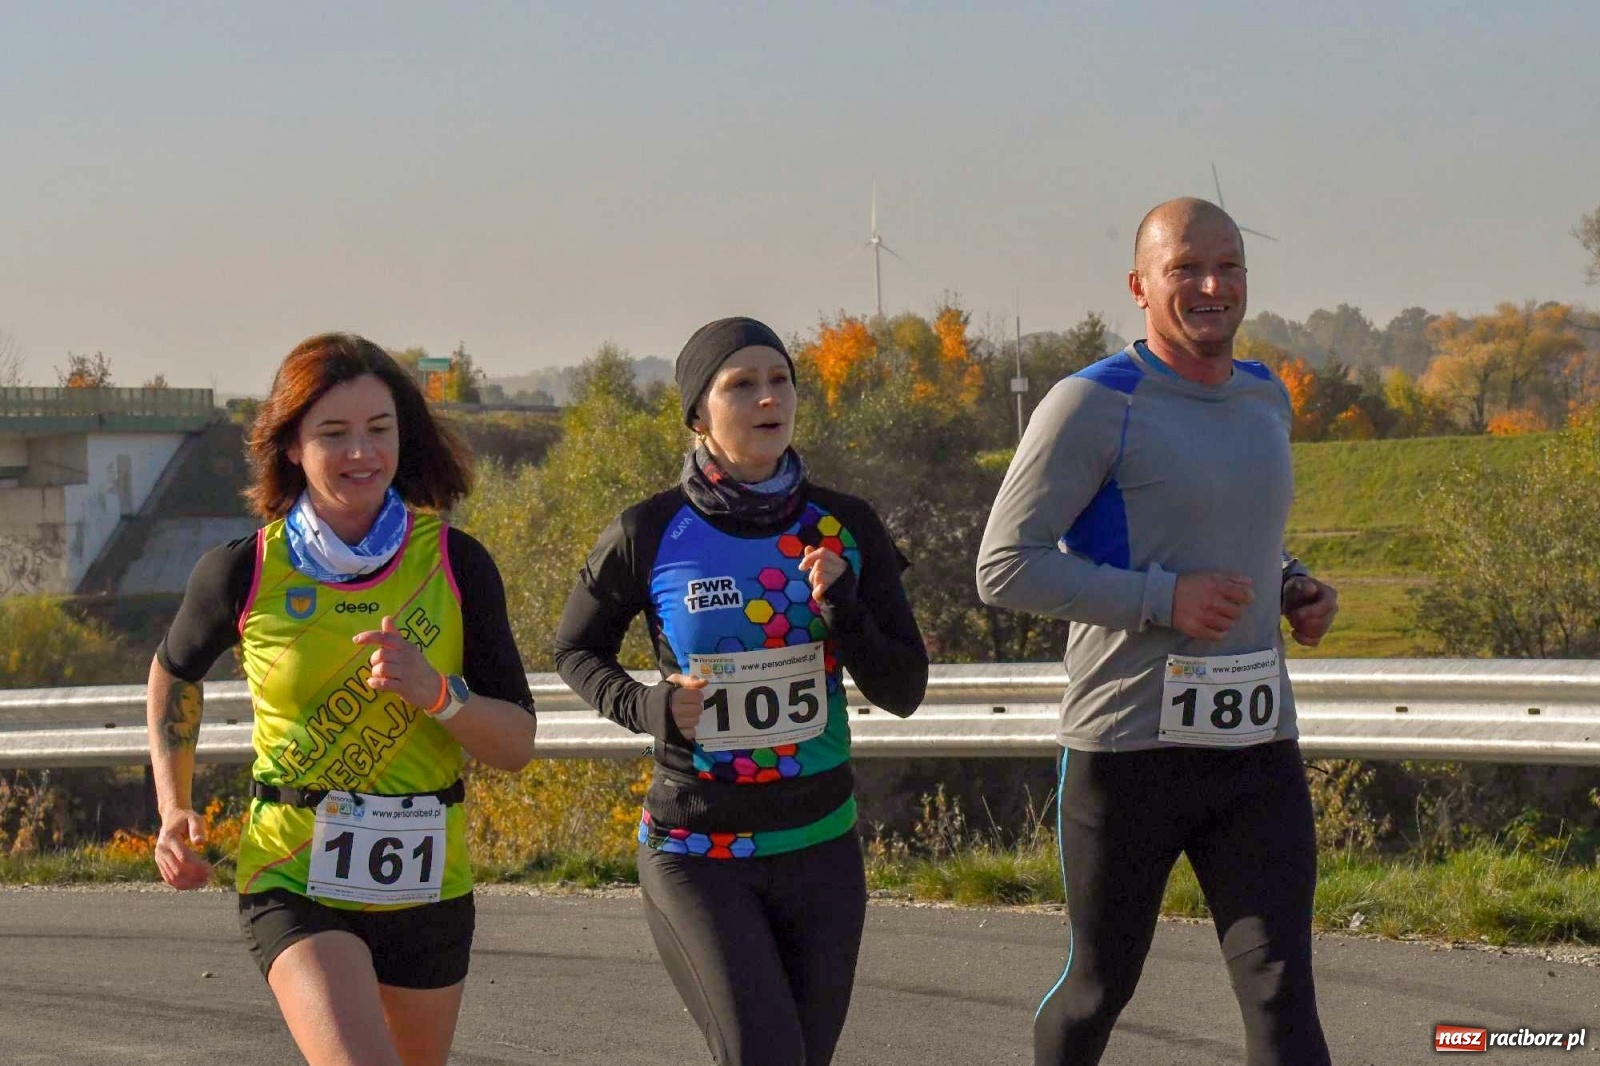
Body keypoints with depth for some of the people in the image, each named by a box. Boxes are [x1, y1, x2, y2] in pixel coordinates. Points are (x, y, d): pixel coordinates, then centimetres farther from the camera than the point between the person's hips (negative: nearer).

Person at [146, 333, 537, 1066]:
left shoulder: (455, 564, -4)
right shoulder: (243, 573, -6)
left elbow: (517, 745, -4)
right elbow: (175, 673, 15)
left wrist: (434, 691, -22)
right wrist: (174, 812, 6)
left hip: (428, 885, 3)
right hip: (295, 879, -3)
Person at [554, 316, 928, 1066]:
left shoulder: (845, 528, -2)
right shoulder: (650, 536, -9)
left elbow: (903, 692, -1)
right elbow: (576, 651, 7)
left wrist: (842, 608, -19)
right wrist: (644, 707, -13)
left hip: (820, 848, 4)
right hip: (697, 854, -4)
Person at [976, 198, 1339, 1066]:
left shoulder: (1264, 399, 12)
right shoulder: (1091, 407, -10)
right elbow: (1005, 568, -13)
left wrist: (1295, 589, 8)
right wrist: (1162, 600, -21)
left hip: (1254, 748, 4)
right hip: (1128, 751, -4)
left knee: (1281, 993, -9)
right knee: (1102, 985, 13)